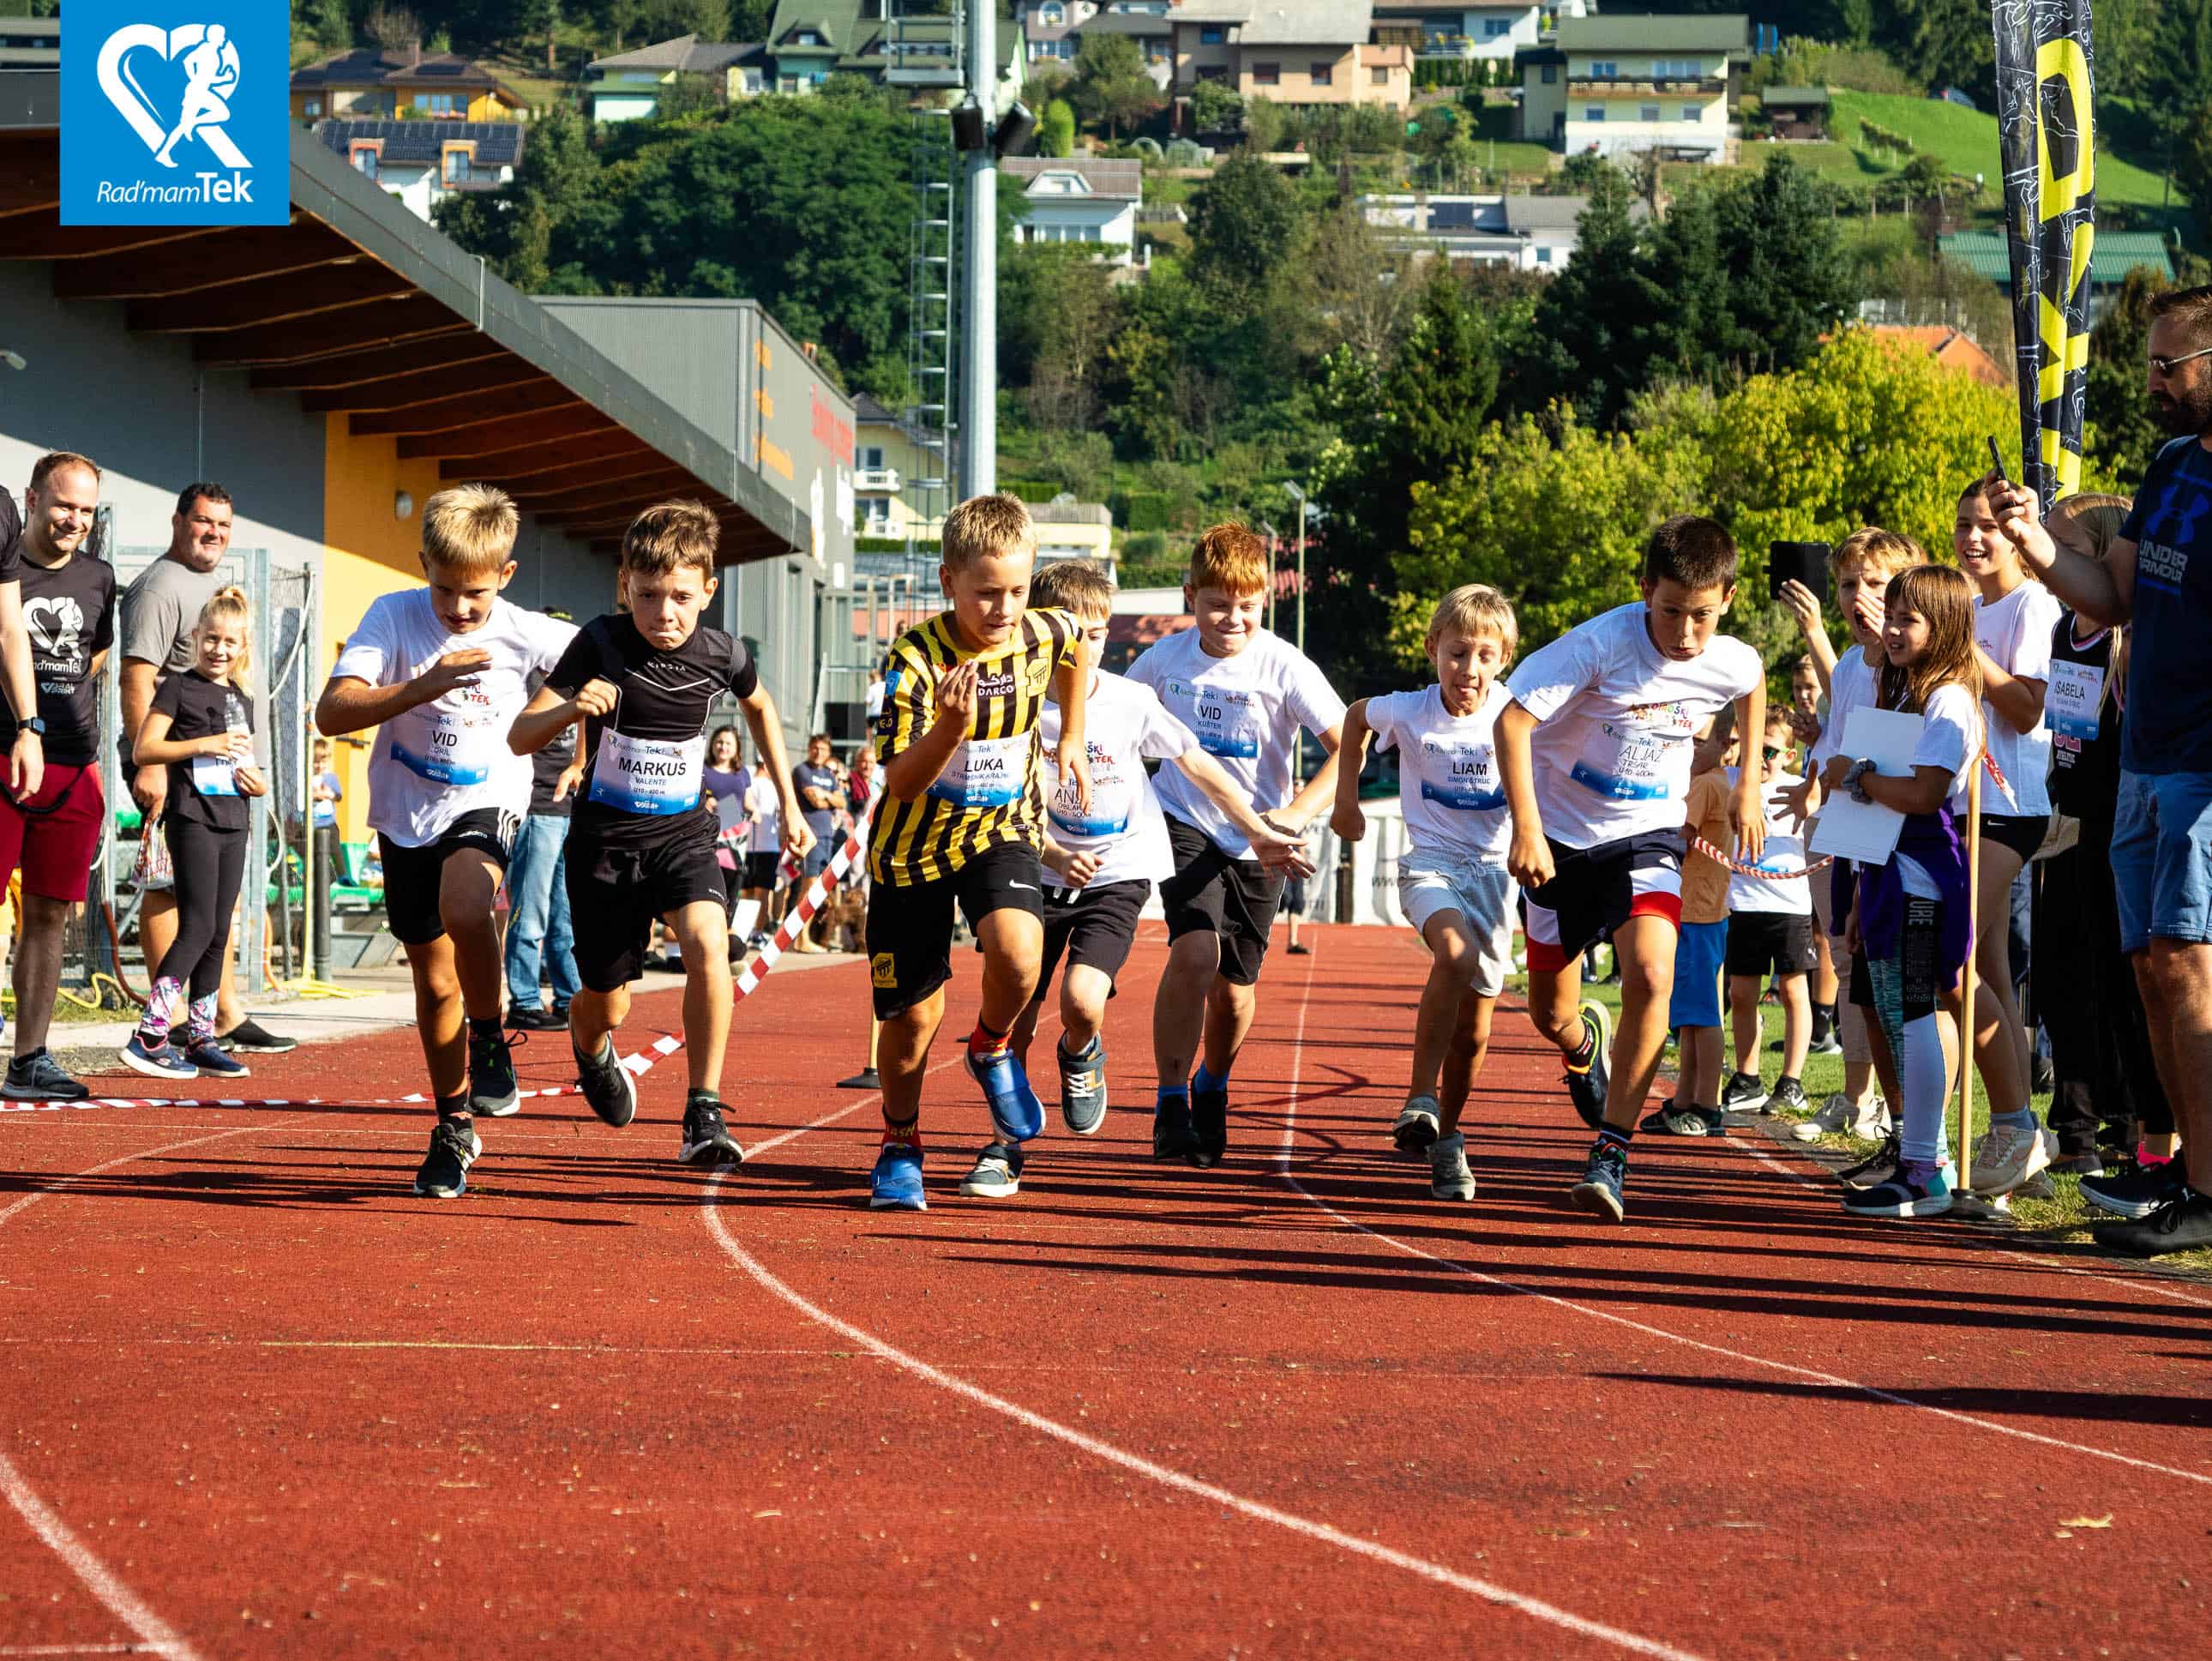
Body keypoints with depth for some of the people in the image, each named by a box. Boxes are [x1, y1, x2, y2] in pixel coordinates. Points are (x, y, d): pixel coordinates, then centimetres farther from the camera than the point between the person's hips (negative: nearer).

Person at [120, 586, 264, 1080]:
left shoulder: (242, 701, 18)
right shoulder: (179, 688, -2)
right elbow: (143, 750, -9)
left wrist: (256, 781, 3)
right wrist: (204, 745, -17)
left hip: (233, 824, 7)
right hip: (193, 820, -7)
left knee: (217, 935, 6)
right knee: (197, 928, -14)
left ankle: (201, 1039, 11)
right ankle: (148, 1035, -14)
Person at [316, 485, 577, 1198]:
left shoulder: (523, 634, -13)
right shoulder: (393, 617, -15)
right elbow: (331, 712, -25)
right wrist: (422, 688, -36)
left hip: (486, 803, -2)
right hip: (407, 815, 2)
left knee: (464, 906, -34)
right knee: (436, 983, 10)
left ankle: (489, 1042, -9)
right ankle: (454, 1127, 29)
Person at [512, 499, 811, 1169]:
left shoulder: (721, 655, -9)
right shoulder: (600, 645, -16)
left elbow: (759, 705, 16)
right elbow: (519, 736, -17)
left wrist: (789, 804, 17)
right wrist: (571, 708, -38)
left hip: (683, 832, 1)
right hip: (606, 838, -1)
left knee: (708, 942, -29)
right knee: (606, 1008, 10)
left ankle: (704, 1112, -21)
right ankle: (592, 1053, 50)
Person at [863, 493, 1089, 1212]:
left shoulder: (1046, 635, -11)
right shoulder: (916, 659, -24)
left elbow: (1074, 654, 17)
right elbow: (900, 783, -26)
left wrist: (1071, 738, 22)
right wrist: (951, 726, -42)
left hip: (1001, 831, 2)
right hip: (915, 844, -2)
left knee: (1017, 955, -27)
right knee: (912, 1016, 4)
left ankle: (992, 1050, 7)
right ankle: (900, 1144, 31)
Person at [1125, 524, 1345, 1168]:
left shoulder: (1285, 667, -15)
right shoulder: (1165, 658, -5)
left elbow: (1349, 748, -20)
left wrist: (1294, 815, -31)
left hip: (1257, 842, 0)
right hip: (1184, 824, 0)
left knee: (1236, 983, 9)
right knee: (1195, 951, -23)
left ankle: (1212, 1090, 40)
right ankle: (1171, 1104, -13)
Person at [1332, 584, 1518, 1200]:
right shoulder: (1408, 712, -9)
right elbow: (1356, 716, 14)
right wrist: (1346, 798, 15)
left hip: (1492, 869, 2)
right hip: (1428, 864, -2)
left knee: (1474, 1029, 4)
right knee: (1454, 953, -34)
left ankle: (1446, 1137, 24)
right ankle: (1421, 1099, -27)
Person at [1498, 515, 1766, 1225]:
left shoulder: (1732, 662, -11)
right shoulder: (1601, 644, -24)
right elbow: (1513, 721, -24)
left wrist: (1748, 784, 19)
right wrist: (1527, 830, -30)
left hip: (1648, 834, 1)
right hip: (1563, 835, -1)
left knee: (1651, 975, -26)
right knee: (1550, 1015, 9)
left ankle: (1609, 1158, -19)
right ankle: (1584, 1045, 50)